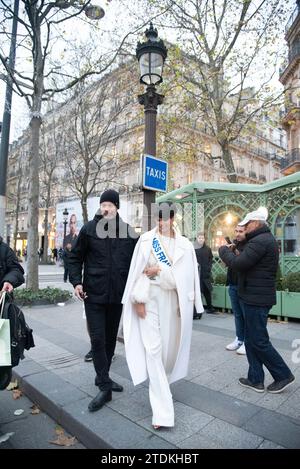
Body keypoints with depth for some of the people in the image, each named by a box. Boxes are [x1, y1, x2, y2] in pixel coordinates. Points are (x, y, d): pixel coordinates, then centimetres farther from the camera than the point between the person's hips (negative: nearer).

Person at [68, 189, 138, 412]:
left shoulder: (129, 231, -1)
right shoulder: (89, 229, -4)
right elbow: (75, 257, 3)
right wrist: (76, 281, -9)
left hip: (118, 294, 3)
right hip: (94, 293, -2)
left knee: (111, 338, 15)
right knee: (98, 339, -2)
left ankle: (103, 377, 35)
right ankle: (105, 387, 12)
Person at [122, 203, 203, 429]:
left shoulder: (184, 244, 2)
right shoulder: (146, 240, 0)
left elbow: (186, 275, -4)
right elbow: (137, 271, -3)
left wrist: (159, 270, -11)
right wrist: (139, 300, -9)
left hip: (173, 300, 2)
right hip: (149, 299, -1)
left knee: (169, 346, 13)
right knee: (153, 349, -4)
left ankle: (159, 385, 44)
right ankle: (163, 410, 4)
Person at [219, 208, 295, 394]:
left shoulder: (260, 241, -20)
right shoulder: (268, 239, 16)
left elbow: (237, 264, -24)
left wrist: (224, 250, -7)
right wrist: (234, 253, 2)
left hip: (256, 298, -11)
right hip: (257, 296, 11)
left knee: (259, 341, 2)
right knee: (251, 339, 15)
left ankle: (284, 375, 18)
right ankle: (256, 380, 24)